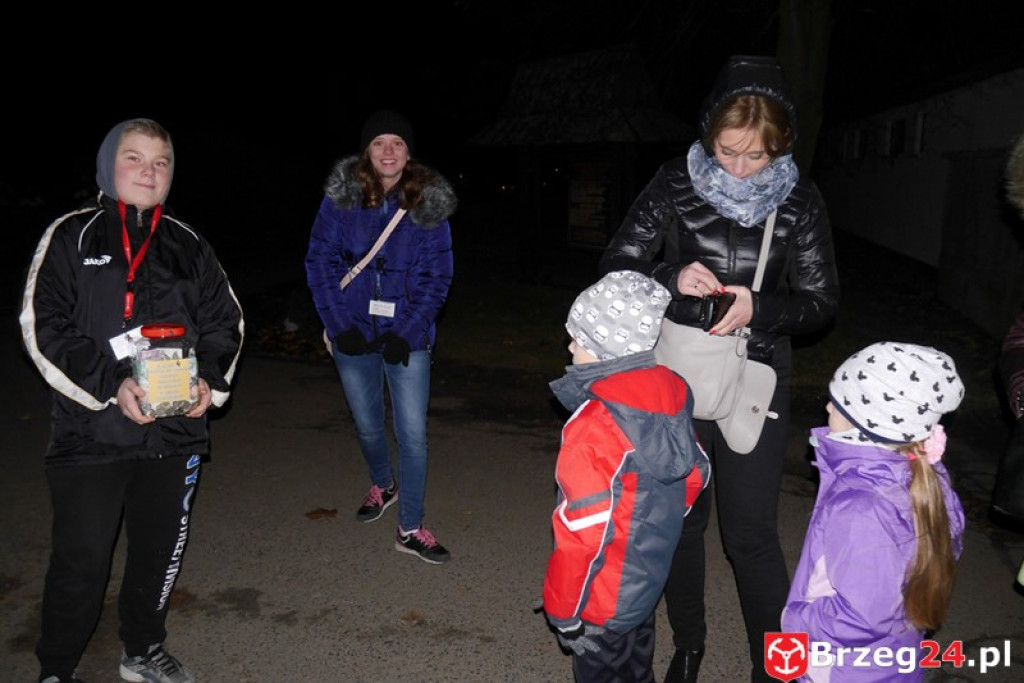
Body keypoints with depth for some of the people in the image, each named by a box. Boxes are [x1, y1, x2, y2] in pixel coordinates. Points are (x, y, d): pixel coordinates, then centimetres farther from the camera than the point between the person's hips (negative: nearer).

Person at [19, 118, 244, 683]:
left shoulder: (188, 246, 10)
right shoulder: (71, 237, 0)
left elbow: (225, 321, 13)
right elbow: (43, 330, -6)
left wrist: (209, 377, -5)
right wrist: (111, 384, -18)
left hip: (175, 431, 4)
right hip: (90, 433, -3)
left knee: (162, 551, 15)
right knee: (82, 559, 2)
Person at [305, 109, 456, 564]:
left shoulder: (430, 203, -3)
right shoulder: (341, 197, -3)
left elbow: (436, 276, -2)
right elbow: (320, 261, -2)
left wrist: (409, 330, -12)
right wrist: (339, 323, -11)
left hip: (407, 334, -1)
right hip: (353, 333, 1)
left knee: (413, 432, -2)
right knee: (367, 424, 17)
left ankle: (410, 528, 13)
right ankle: (383, 485, 47)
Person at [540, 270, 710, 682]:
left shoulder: (596, 423, -29)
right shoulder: (671, 393, -6)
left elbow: (585, 528, -26)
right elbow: (694, 475, 6)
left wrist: (563, 608, -13)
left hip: (604, 600, -7)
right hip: (651, 579, 7)